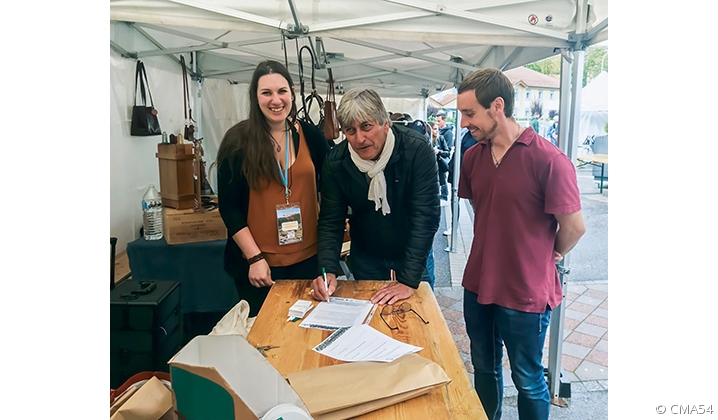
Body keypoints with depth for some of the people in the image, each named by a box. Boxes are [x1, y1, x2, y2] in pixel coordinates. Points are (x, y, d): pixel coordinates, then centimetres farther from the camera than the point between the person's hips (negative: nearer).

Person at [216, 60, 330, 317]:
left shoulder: (311, 136, 0)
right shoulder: (238, 140, -7)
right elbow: (228, 207, -7)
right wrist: (254, 257, -12)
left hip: (307, 257, 3)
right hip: (256, 261, -2)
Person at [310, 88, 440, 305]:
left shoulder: (417, 150, -25)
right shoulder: (335, 162, -16)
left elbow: (425, 216, -27)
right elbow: (331, 221, -11)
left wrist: (409, 280, -30)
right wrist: (328, 270, -26)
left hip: (412, 256, -2)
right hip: (365, 259, 2)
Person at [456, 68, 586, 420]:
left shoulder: (549, 160, -20)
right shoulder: (473, 156, 0)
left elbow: (574, 227, -14)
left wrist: (550, 256, 1)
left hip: (526, 294, -5)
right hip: (479, 285, 6)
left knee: (527, 380, 15)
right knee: (484, 369, 23)